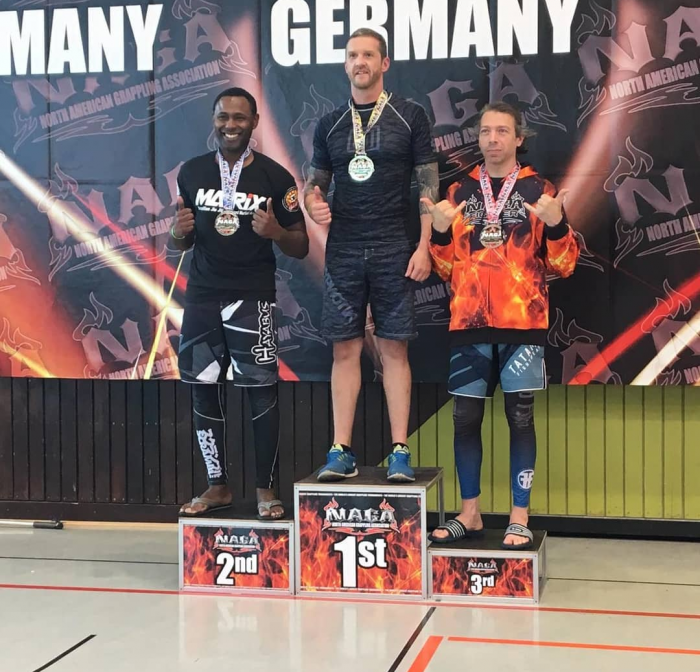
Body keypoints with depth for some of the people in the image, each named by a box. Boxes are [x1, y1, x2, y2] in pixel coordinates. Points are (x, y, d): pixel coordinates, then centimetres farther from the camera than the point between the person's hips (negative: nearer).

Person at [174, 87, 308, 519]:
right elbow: (183, 244, 16)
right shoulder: (192, 173, 7)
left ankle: (266, 490, 7)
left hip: (253, 298, -3)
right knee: (204, 388, 6)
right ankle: (218, 485, 19)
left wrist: (275, 232, -20)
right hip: (202, 297, 4)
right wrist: (180, 232, -7)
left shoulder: (275, 176, -2)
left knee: (262, 391, -5)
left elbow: (301, 248, 1)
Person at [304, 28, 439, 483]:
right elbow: (316, 183, 18)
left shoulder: (410, 117, 3)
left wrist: (424, 247, -8)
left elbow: (429, 185, 1)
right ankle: (341, 453, 7)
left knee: (394, 348, -1)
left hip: (393, 251, -3)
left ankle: (400, 452, 4)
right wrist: (314, 202, -6)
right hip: (343, 252, 3)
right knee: (345, 348, 3)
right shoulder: (330, 125, 11)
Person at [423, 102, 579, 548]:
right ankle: (470, 513, 18)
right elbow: (448, 268, 13)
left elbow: (563, 265, 1)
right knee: (465, 417, 5)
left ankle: (520, 518, 8)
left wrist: (557, 224, -16)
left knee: (520, 417, 0)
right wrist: (441, 232, -5)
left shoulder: (539, 190, 4)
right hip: (469, 324, 3)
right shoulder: (460, 192, 12)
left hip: (522, 324, -3)